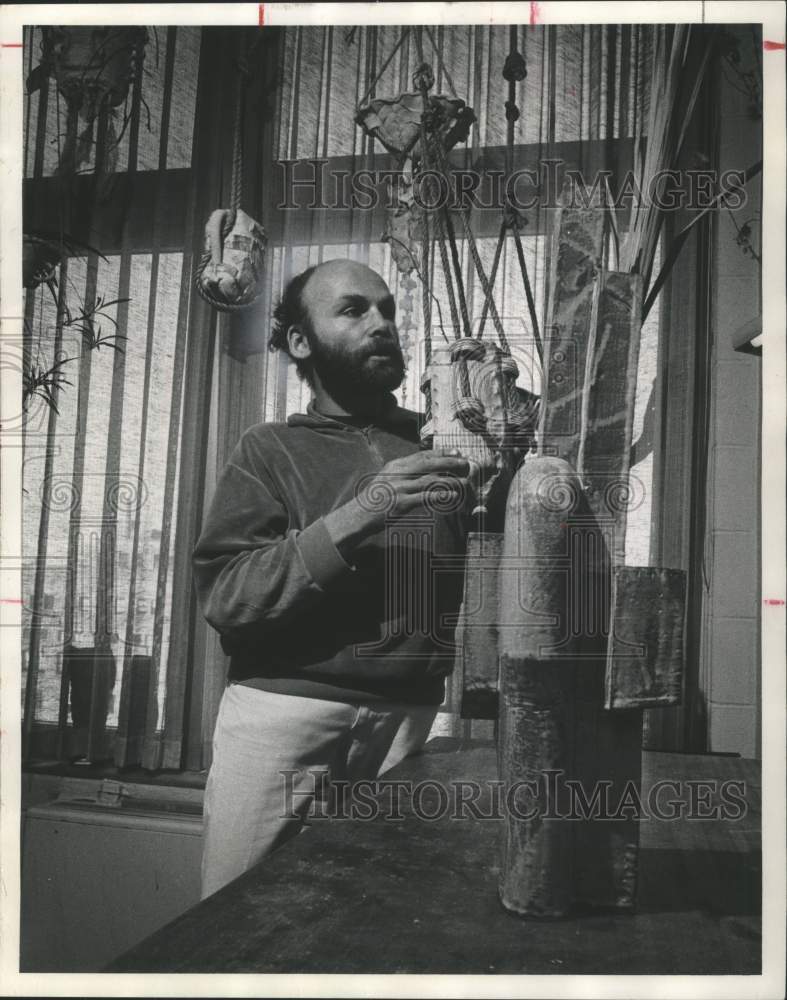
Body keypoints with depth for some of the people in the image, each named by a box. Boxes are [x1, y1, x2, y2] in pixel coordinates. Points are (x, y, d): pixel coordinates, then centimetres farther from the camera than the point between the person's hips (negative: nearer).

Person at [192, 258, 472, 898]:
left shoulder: (435, 450, 13)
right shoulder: (273, 450, 6)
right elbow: (224, 594, -8)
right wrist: (356, 518, -18)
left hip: (411, 720, 2)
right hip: (283, 712, -1)